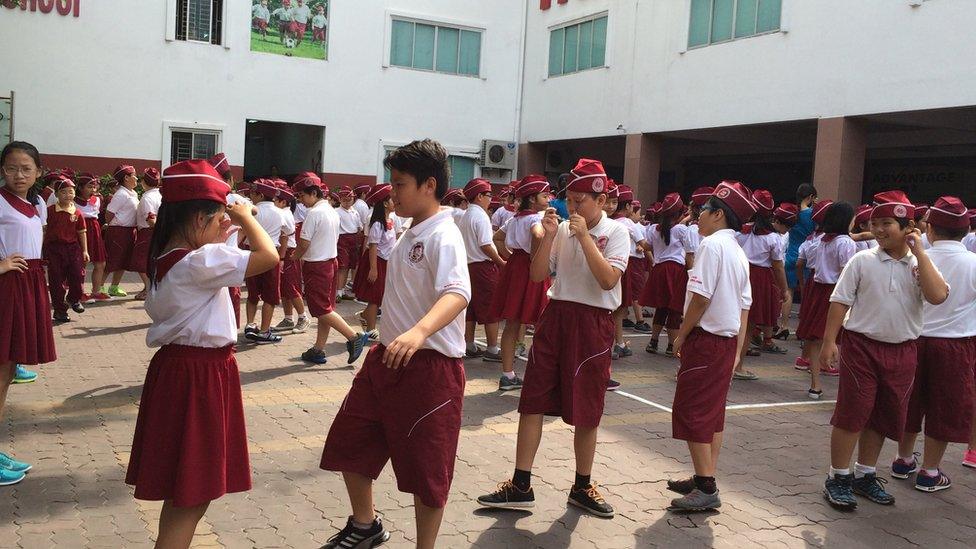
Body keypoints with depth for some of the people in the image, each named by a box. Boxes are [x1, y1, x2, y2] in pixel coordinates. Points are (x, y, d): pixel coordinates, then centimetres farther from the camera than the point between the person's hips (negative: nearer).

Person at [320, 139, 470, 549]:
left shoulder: (443, 236, -17)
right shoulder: (409, 236, 13)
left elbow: (457, 294, -34)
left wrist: (418, 333, -51)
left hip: (429, 365, -10)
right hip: (388, 357, 10)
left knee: (425, 468, 3)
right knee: (348, 442, 17)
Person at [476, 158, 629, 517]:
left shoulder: (616, 233, -5)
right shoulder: (563, 228, 5)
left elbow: (608, 279, -20)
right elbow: (538, 275, 1)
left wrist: (584, 236, -19)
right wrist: (548, 236, -10)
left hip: (593, 323, -3)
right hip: (556, 315, 4)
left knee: (587, 411, 6)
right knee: (532, 401, 2)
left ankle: (582, 488, 24)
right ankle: (520, 486, 10)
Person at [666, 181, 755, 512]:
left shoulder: (712, 244, -14)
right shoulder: (739, 253, 14)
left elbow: (701, 297, -21)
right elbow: (744, 307, 15)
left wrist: (681, 335, -10)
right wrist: (737, 351, 18)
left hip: (706, 338, -9)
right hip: (728, 340, 9)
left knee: (691, 411, -5)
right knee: (713, 412, 14)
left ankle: (706, 489, -4)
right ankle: (705, 480, 22)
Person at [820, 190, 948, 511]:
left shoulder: (921, 265, 2)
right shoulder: (862, 261, -3)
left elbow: (938, 296, -17)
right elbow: (840, 301, -3)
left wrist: (919, 252, -15)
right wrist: (829, 342, -9)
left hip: (902, 350, 3)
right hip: (862, 346, -3)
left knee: (883, 417, 13)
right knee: (851, 413, -1)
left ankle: (865, 476, 28)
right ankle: (838, 478, 10)